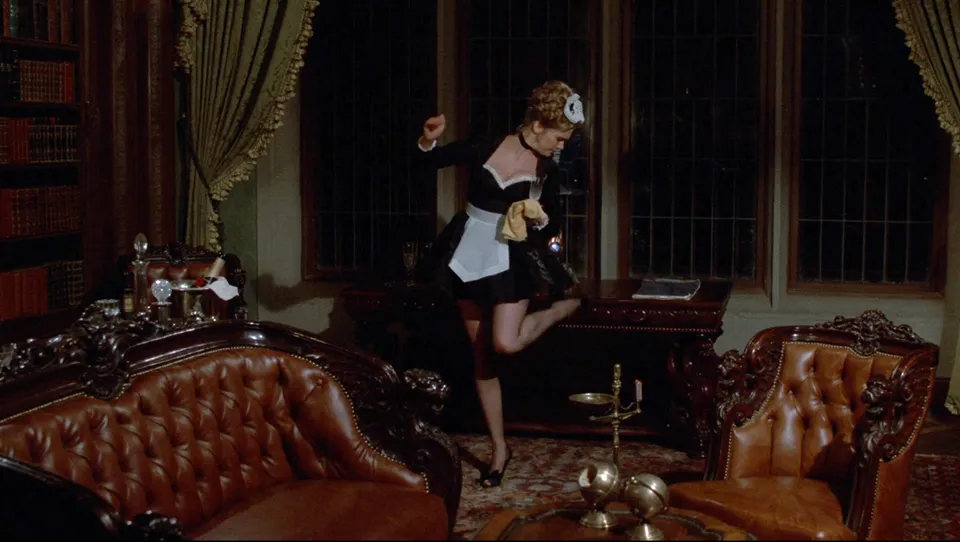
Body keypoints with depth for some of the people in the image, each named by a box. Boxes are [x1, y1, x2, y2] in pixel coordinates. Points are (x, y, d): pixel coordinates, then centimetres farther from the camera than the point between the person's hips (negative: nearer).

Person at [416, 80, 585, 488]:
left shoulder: (547, 171, -2)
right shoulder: (484, 148, -5)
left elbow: (553, 227, 7)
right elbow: (428, 162, 1)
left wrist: (541, 219, -16)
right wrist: (429, 140, -20)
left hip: (513, 260, -1)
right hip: (470, 257, 1)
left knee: (505, 343, -23)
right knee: (481, 355, 6)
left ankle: (566, 306, 7)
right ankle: (499, 448, 18)